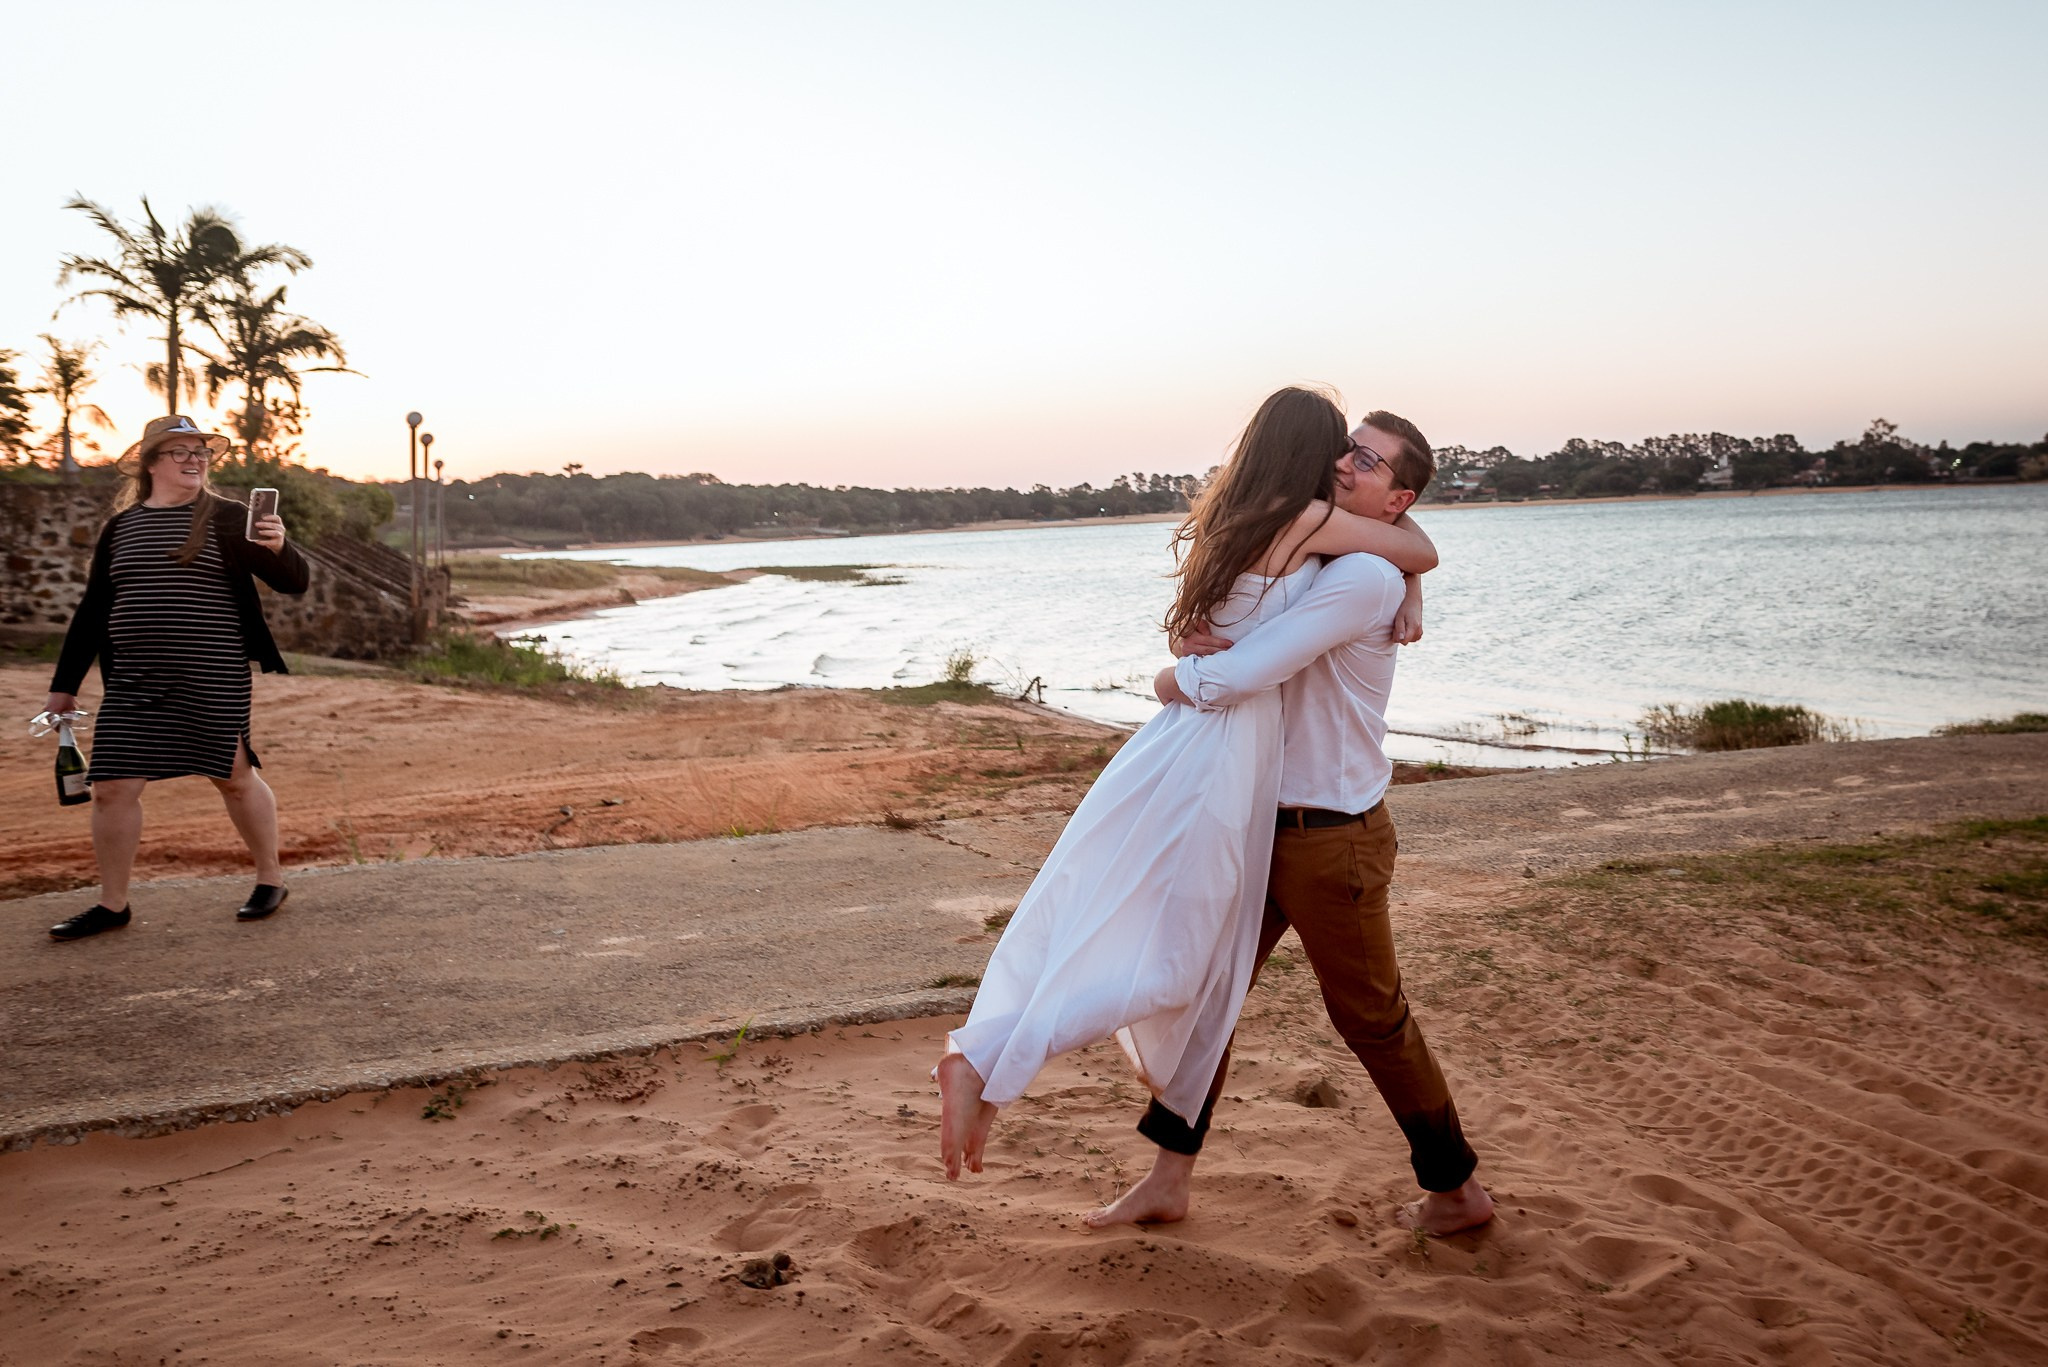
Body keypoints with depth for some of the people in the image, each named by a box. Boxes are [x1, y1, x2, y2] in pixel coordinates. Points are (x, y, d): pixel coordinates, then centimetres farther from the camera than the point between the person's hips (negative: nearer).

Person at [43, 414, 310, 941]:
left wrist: (279, 549, -27)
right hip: (134, 682, 4)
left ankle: (270, 880, 24)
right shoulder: (120, 527, 10)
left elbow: (293, 583, -5)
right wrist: (65, 682, 17)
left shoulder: (228, 520, 0)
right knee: (112, 787, 2)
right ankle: (111, 904, 16)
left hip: (214, 681, -3)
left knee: (235, 777, 6)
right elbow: (92, 610, 16)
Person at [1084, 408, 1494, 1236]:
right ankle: (1168, 1181, 22)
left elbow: (1238, 677, -28)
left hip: (1332, 837, -9)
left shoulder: (1362, 577, -20)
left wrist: (1175, 678, -8)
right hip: (1267, 826, 9)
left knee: (1371, 1018, 6)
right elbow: (1227, 646, 12)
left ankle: (1456, 1190, 27)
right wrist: (1197, 644, -13)